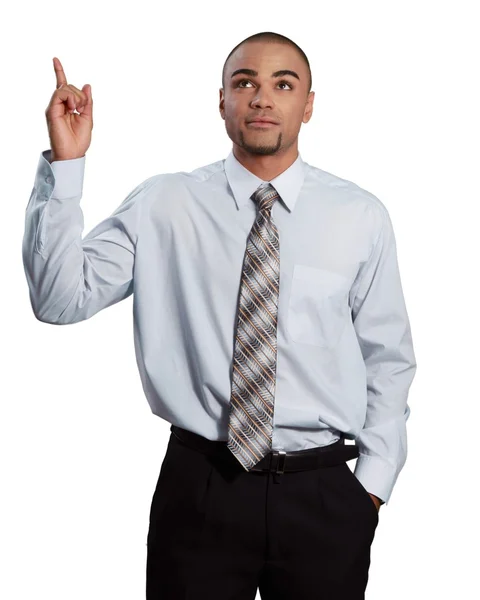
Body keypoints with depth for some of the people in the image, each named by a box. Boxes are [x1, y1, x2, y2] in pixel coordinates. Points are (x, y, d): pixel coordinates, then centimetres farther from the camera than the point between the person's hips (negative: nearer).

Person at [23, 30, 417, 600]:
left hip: (324, 495, 1)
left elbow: (388, 359, 5)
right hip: (199, 489, -1)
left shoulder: (361, 216, 0)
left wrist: (375, 481, 1)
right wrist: (64, 165, -17)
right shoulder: (162, 205, -1)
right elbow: (60, 298, -9)